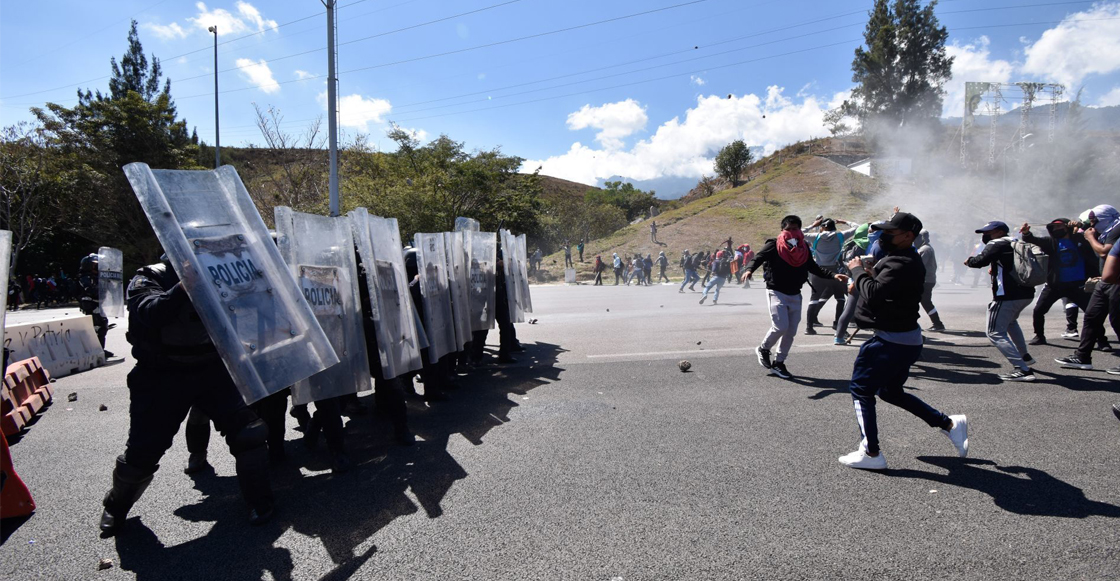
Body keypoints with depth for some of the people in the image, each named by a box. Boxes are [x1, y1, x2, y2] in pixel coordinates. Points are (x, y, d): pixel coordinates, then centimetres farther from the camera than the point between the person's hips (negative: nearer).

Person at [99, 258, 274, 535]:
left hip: (212, 369, 2)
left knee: (249, 429, -11)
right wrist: (184, 287, -41)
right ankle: (116, 506, 35)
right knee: (142, 451, 3)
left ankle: (259, 501, 8)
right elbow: (151, 313, -29)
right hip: (161, 377, -2)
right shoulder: (149, 278, -7)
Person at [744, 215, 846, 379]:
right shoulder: (774, 245, -9)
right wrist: (749, 270, -40)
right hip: (776, 292, -6)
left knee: (791, 332, 6)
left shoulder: (804, 248, 6)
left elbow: (813, 267, 13)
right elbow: (758, 257, -19)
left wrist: (833, 275, 2)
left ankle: (778, 363, 19)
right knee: (781, 327, -18)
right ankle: (763, 349, 11)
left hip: (795, 295, 6)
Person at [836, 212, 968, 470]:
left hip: (893, 341, -11)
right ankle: (949, 423, 27)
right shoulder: (910, 260, 14)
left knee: (861, 389, -1)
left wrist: (858, 270, -15)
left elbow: (873, 295, -30)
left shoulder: (901, 263, -22)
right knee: (891, 391, 24)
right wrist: (871, 274, 1)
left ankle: (871, 454, 4)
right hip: (907, 338, 11)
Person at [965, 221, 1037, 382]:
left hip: (1007, 296, -10)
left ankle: (1022, 369, -17)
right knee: (1010, 321, 36)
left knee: (996, 333, -7)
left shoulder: (996, 244, -8)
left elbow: (980, 261, -20)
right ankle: (1025, 356, 43)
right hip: (1026, 293, 10)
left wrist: (969, 261, 0)